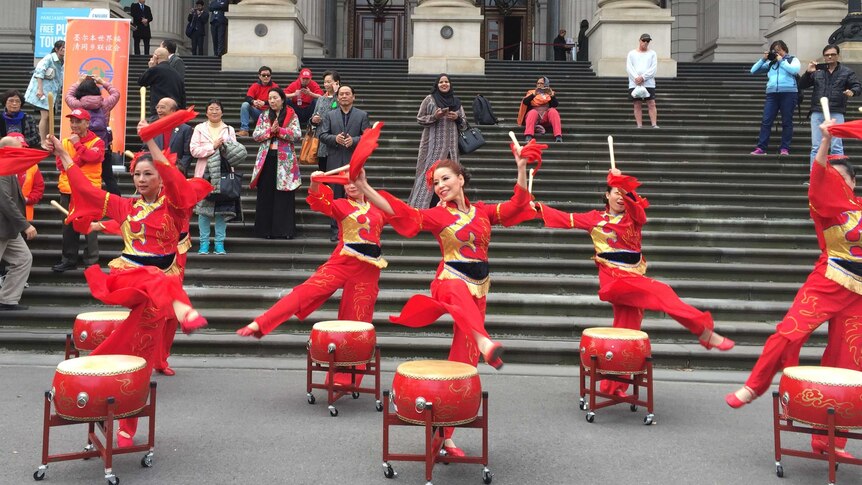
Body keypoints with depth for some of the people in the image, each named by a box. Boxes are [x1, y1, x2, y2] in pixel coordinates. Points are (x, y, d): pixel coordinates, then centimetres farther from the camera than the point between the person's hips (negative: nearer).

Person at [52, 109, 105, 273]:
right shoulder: (65, 142, 11)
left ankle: (92, 261, 1)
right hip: (68, 191, 5)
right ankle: (69, 260, 21)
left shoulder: (97, 142, -1)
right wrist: (81, 158, -16)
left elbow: (93, 157, -21)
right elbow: (61, 163, -3)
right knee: (69, 226, 10)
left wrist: (77, 144, -14)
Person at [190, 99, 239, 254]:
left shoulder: (229, 130, 15)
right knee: (203, 207, -3)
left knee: (222, 208, -2)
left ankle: (220, 243, 5)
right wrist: (213, 146, -7)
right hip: (204, 172, -1)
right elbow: (194, 150, -2)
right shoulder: (199, 128, 10)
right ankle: (204, 243, 5)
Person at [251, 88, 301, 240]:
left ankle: (285, 229, 3)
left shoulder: (292, 116, 2)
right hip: (267, 159, 3)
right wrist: (270, 130, -13)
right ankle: (265, 229, 8)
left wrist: (279, 130, -17)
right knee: (266, 195, 3)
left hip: (285, 160, -3)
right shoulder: (264, 116, 11)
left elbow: (297, 135, -9)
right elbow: (255, 135, 2)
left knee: (285, 195, -1)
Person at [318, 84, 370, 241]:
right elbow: (322, 135, 4)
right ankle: (335, 229, 11)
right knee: (336, 196, 5)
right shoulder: (330, 115, 10)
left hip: (354, 161, -1)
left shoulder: (362, 115, 7)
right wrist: (335, 138, -15)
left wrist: (354, 140, -17)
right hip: (335, 162, 1)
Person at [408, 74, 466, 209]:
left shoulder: (456, 101, 13)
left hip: (450, 144, 4)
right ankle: (422, 205, -5)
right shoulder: (429, 99, 3)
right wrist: (434, 116, -14)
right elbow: (419, 119, 2)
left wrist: (457, 118, -4)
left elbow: (464, 122, 18)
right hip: (434, 144, -4)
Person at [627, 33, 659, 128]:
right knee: (637, 105, 0)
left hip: (649, 83, 0)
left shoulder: (652, 53, 10)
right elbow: (629, 67, 0)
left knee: (651, 104, -6)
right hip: (634, 84, 0)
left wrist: (643, 77, -14)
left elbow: (654, 68, -1)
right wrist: (636, 78, -15)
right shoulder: (632, 53, 10)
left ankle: (654, 125, -8)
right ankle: (639, 126, 2)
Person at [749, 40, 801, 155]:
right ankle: (761, 148, -6)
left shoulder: (792, 59, 11)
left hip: (788, 93, -3)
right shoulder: (770, 62, 18)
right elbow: (753, 71, 15)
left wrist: (781, 61, -3)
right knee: (766, 121, -5)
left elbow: (795, 70, -11)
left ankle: (785, 148, 2)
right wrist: (763, 59, 6)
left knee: (787, 122, 0)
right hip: (772, 94, 3)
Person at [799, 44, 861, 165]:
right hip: (817, 113, 2)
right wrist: (807, 72, -7)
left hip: (836, 114, -2)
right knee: (816, 147, 3)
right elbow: (801, 86, 10)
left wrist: (852, 91, -18)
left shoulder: (847, 72, 9)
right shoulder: (817, 70, 13)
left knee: (837, 147, -3)